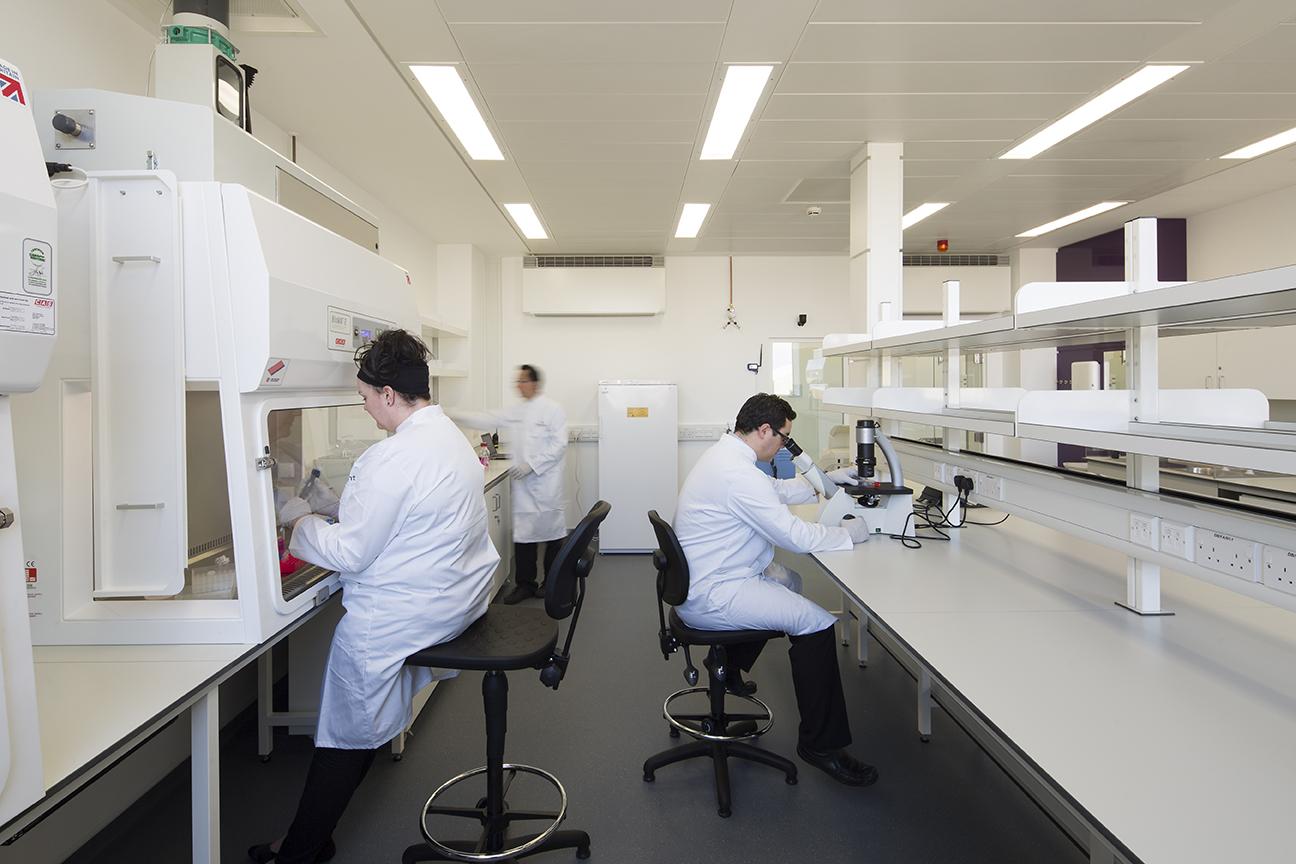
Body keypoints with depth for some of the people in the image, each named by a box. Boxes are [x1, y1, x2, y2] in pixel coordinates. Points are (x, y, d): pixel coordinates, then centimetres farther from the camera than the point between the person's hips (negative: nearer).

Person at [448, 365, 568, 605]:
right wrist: (455, 416, 6)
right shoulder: (517, 411, 12)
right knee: (523, 533, 7)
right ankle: (525, 584, 18)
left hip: (546, 483, -6)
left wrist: (531, 465, -17)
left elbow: (559, 445, -13)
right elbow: (489, 419, 13)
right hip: (523, 485, 6)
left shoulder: (552, 409, -8)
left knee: (551, 532, 4)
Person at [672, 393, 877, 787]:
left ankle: (729, 666, 36)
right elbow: (795, 536, -25)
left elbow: (776, 490, 23)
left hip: (702, 579, 11)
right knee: (816, 623, -14)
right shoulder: (737, 474, -25)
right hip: (709, 598, -11)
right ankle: (821, 744, -3)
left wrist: (825, 480, 14)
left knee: (788, 580, 29)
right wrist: (850, 533, -10)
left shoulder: (725, 455, 8)